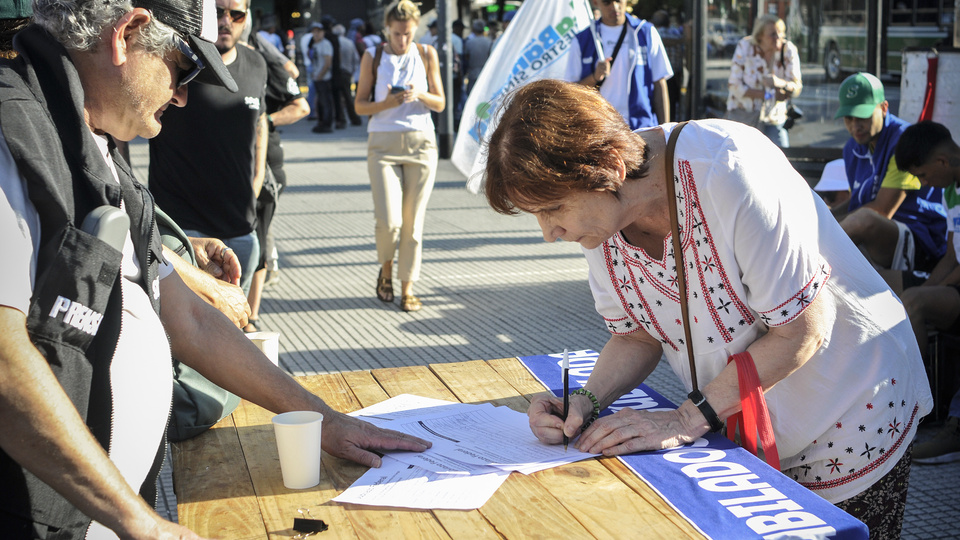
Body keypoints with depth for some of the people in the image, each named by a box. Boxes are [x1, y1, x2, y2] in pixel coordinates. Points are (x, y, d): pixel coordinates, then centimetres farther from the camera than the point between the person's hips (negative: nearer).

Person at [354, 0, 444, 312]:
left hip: (421, 143, 1)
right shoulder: (372, 57, 4)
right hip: (383, 143, -1)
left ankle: (407, 289, 12)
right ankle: (386, 270, 19)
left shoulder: (427, 55, 8)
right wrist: (388, 103, -16)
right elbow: (360, 106, 3)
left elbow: (440, 104, 8)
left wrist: (420, 94, -13)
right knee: (388, 221, -11)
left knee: (413, 222, 1)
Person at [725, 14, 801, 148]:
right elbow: (735, 86, -11)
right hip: (743, 115, -2)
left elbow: (797, 88, -8)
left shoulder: (789, 50, -5)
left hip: (774, 118, 2)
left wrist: (781, 83, -30)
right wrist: (767, 94, -18)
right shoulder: (745, 47, -11)